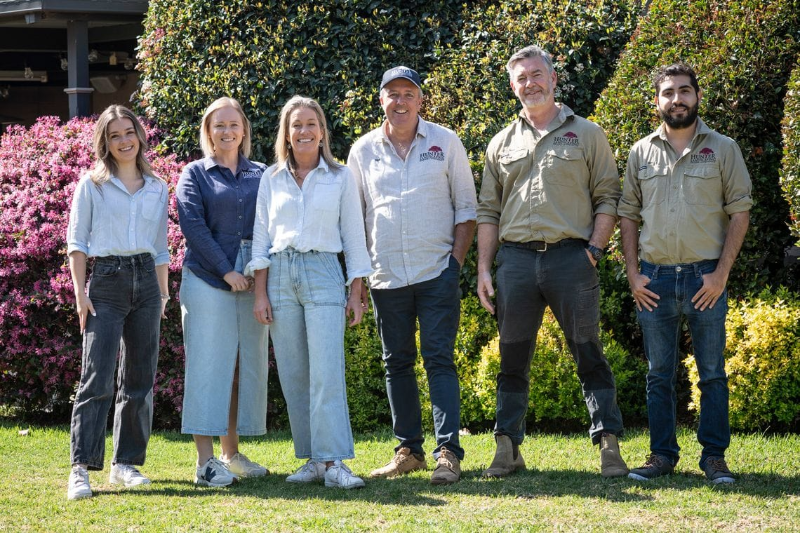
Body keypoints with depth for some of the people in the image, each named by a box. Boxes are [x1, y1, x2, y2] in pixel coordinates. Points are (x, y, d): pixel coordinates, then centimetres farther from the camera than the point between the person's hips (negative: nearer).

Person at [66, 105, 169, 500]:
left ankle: (127, 463, 13)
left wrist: (162, 295, 11)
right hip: (106, 279, -4)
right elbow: (77, 242, 1)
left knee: (140, 379, 5)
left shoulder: (157, 189, 14)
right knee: (98, 377, -13)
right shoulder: (92, 185, 4)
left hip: (146, 281, 4)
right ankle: (82, 468, -16)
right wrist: (80, 293, -7)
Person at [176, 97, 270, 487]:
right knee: (209, 366, -7)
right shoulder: (195, 174, 4)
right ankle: (205, 461, -8)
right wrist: (226, 272, -13)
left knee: (246, 365, 6)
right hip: (207, 280, -4)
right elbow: (194, 227, -6)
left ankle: (231, 453, 15)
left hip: (251, 282, 4)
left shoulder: (260, 175, 14)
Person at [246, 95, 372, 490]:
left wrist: (356, 293, 3)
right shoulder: (272, 178, 10)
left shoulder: (340, 177, 7)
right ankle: (313, 459, 7)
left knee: (326, 373, -13)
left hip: (323, 273, -2)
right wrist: (260, 292, 3)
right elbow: (261, 236, 10)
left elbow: (353, 236, 8)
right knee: (293, 375, 1)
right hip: (281, 275, 2)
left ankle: (334, 462, -16)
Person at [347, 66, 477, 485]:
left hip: (437, 273, -3)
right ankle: (409, 450, 15)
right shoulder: (363, 151, 7)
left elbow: (466, 206, 5)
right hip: (386, 276, 3)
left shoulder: (445, 142, 3)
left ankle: (448, 452, -9)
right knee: (396, 363, 7)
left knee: (439, 359, -7)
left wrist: (457, 258, -4)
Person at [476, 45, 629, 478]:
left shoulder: (586, 134, 8)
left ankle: (609, 446, -2)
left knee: (589, 356, -3)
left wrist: (594, 249, -8)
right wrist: (484, 269, 7)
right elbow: (488, 211, 16)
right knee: (513, 359, 5)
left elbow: (607, 198, 4)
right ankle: (507, 450, 10)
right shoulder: (502, 144, 16)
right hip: (516, 260, 3)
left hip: (571, 258, -3)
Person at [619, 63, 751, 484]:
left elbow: (740, 212, 0)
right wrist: (633, 274, 2)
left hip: (706, 277, -2)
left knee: (713, 373, 1)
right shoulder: (641, 153, 9)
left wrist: (721, 273, -8)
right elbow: (628, 215, 12)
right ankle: (662, 455, 14)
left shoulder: (722, 149, 3)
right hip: (655, 279, 2)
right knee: (658, 374, 7)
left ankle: (714, 456, 8)